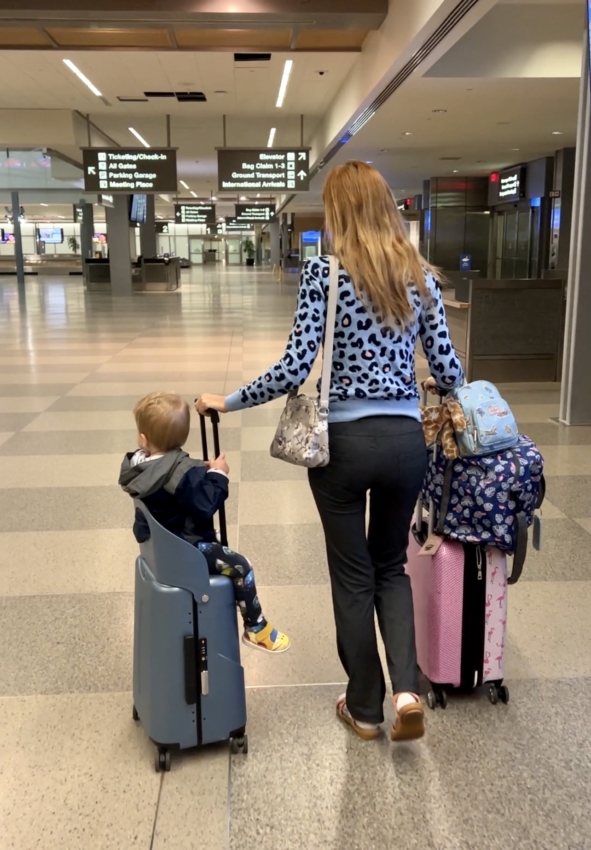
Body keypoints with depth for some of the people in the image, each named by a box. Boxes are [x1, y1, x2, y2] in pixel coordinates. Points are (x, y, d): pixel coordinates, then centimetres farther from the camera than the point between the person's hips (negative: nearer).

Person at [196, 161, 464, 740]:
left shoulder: (323, 272, -9)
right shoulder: (421, 274, 4)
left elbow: (295, 368, -14)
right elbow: (448, 371, 5)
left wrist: (228, 402, -1)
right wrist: (441, 387, 29)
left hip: (344, 440, -3)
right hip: (405, 439, 4)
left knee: (353, 574, 13)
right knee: (391, 565, 22)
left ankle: (365, 707, 28)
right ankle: (406, 691, 9)